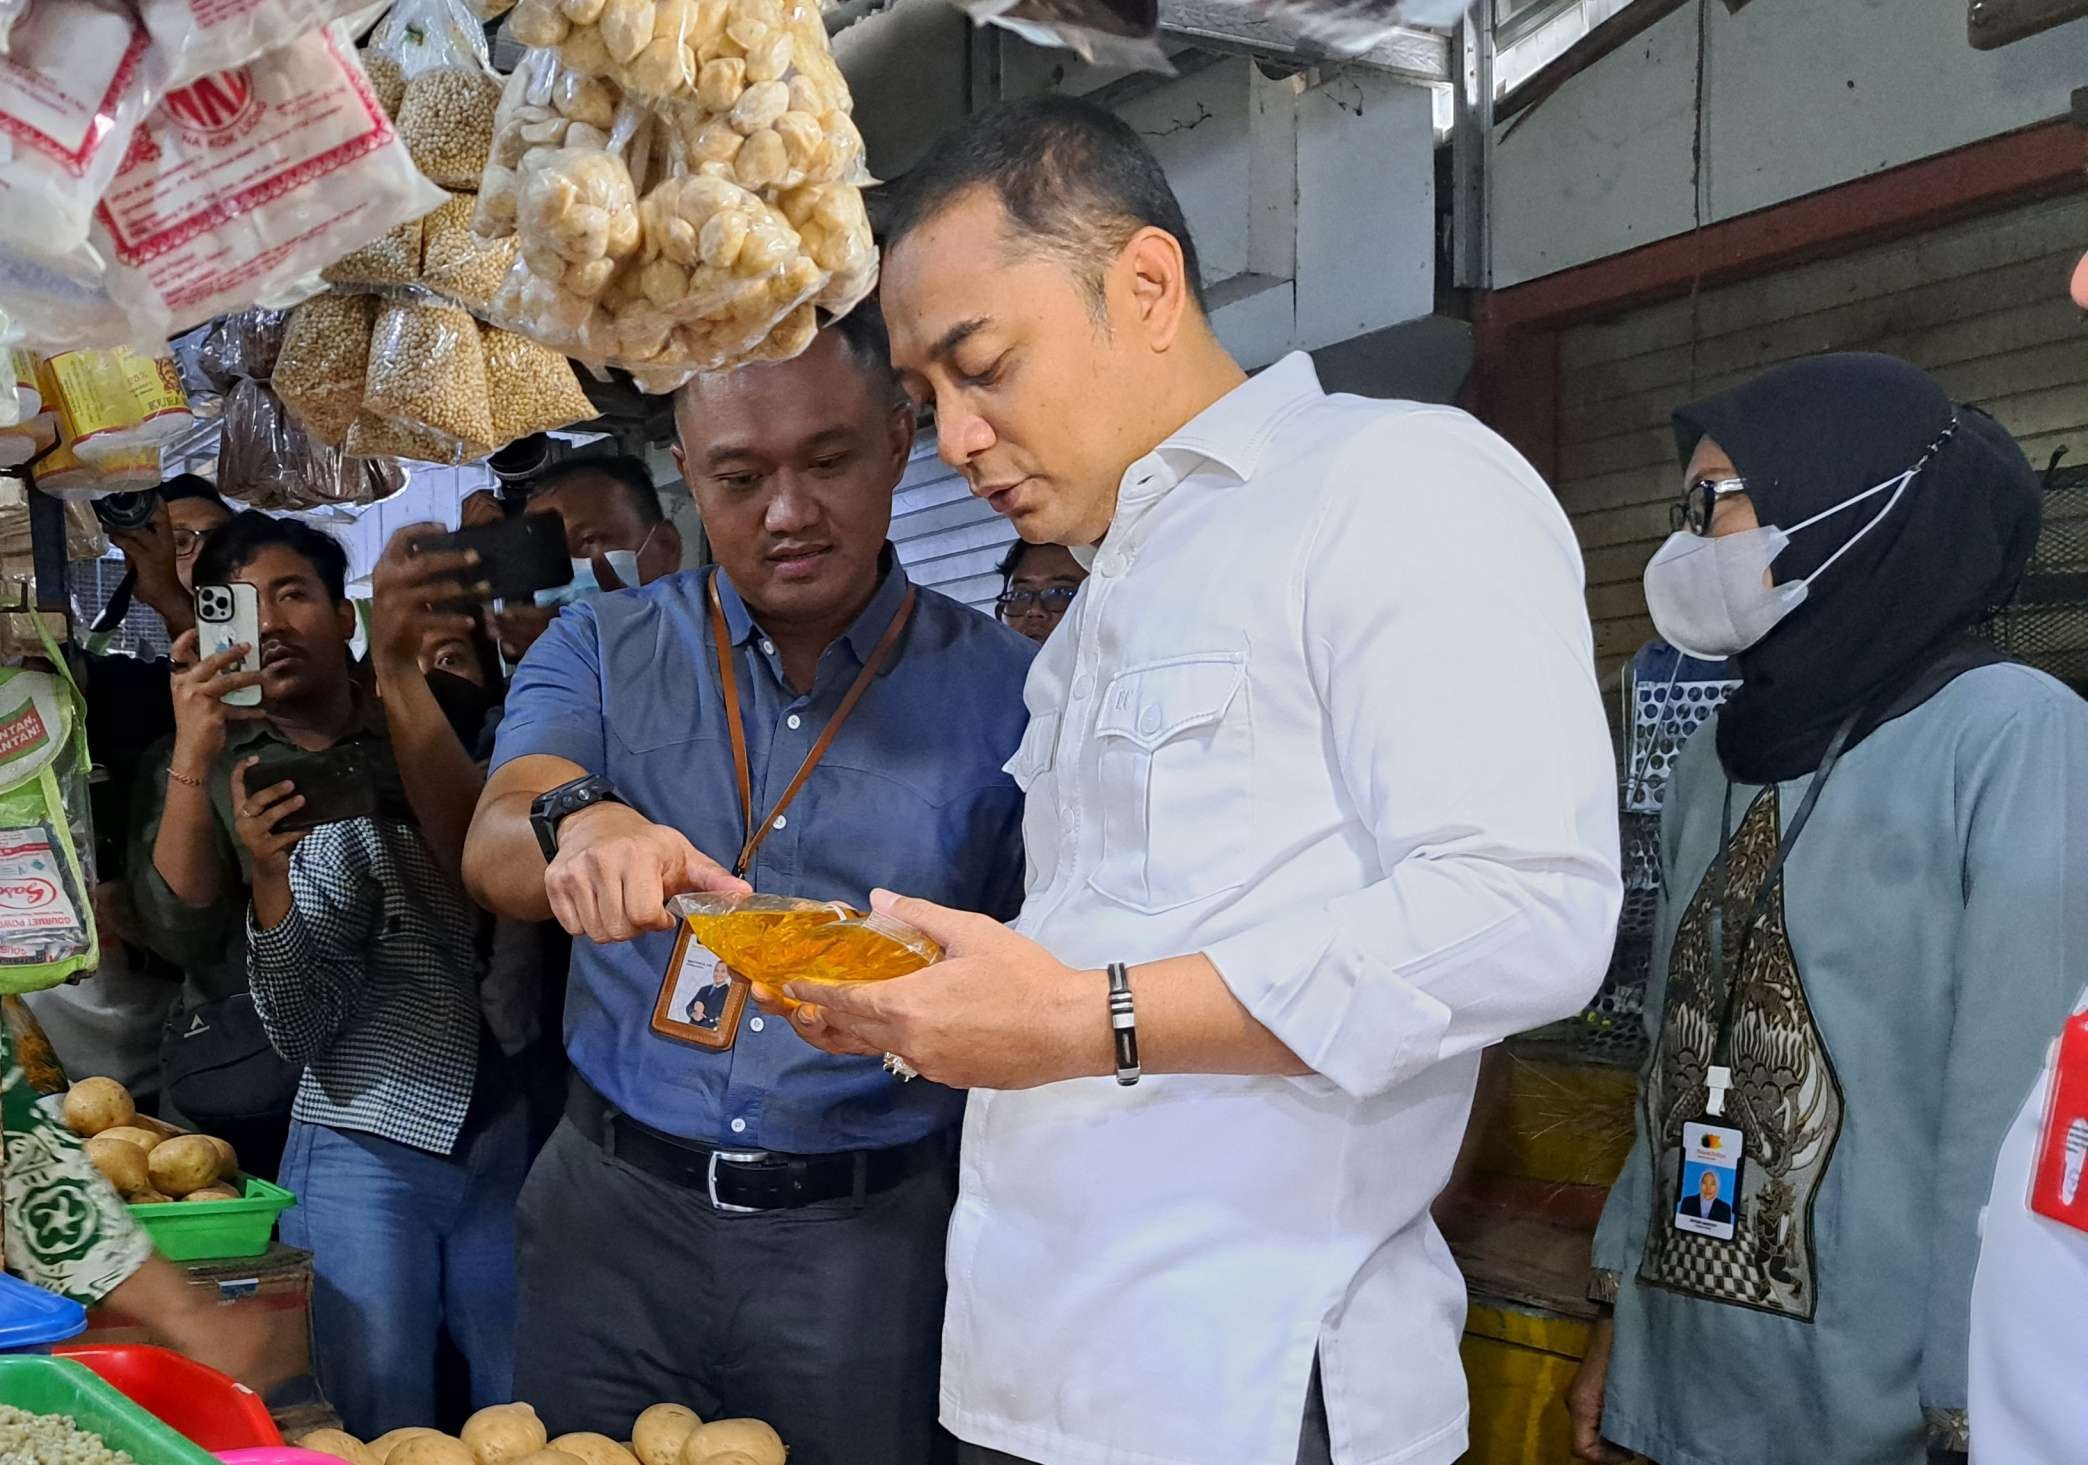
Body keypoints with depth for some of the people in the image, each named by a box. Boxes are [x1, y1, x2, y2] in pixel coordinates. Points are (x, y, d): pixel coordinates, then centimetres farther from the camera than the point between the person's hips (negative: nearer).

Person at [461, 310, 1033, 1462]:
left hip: (871, 1237, -1)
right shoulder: (601, 653, 2)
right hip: (616, 1210, 2)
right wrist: (581, 824, -37)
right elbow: (494, 851, -15)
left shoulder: (1001, 691, -4)